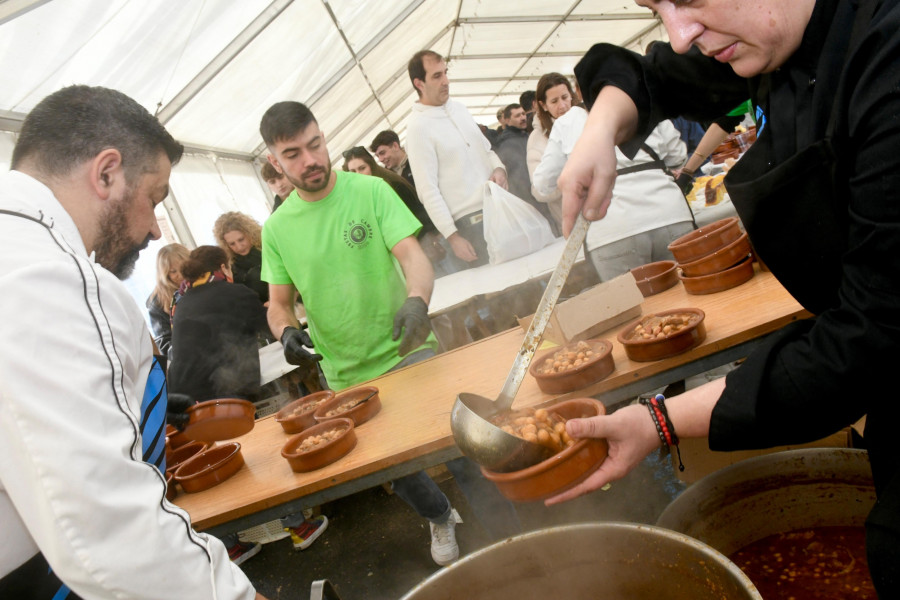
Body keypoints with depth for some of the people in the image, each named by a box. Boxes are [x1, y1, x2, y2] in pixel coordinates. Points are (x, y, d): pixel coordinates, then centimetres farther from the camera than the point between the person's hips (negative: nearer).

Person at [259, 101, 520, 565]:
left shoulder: (370, 191, -8)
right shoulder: (276, 229, -1)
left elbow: (411, 254, -17)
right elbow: (278, 304, 7)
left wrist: (417, 300, -37)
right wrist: (287, 332, -15)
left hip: (408, 351, -2)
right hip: (349, 379, 3)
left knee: (461, 448, -4)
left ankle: (502, 530, 24)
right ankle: (440, 518, 47)